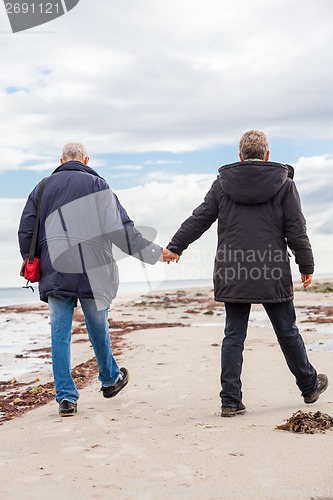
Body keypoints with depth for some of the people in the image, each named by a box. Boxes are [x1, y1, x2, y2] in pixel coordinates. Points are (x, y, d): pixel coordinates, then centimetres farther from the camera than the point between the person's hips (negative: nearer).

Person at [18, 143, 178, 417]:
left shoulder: (43, 187, 10)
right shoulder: (96, 184, 0)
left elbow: (25, 232, 10)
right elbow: (120, 228, -6)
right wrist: (156, 252, -2)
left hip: (55, 271, 2)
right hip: (92, 271, -2)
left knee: (60, 334, 4)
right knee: (98, 329, 15)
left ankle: (66, 397, 2)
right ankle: (110, 379, 35)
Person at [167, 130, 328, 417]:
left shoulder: (223, 183, 5)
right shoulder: (283, 183, 1)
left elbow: (198, 220, 7)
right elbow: (296, 230, 0)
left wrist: (175, 247, 18)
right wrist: (306, 266, 8)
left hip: (232, 275, 1)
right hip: (273, 275, -1)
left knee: (234, 336, 6)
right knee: (287, 332, 12)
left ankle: (231, 401, 6)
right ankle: (310, 386, 30)